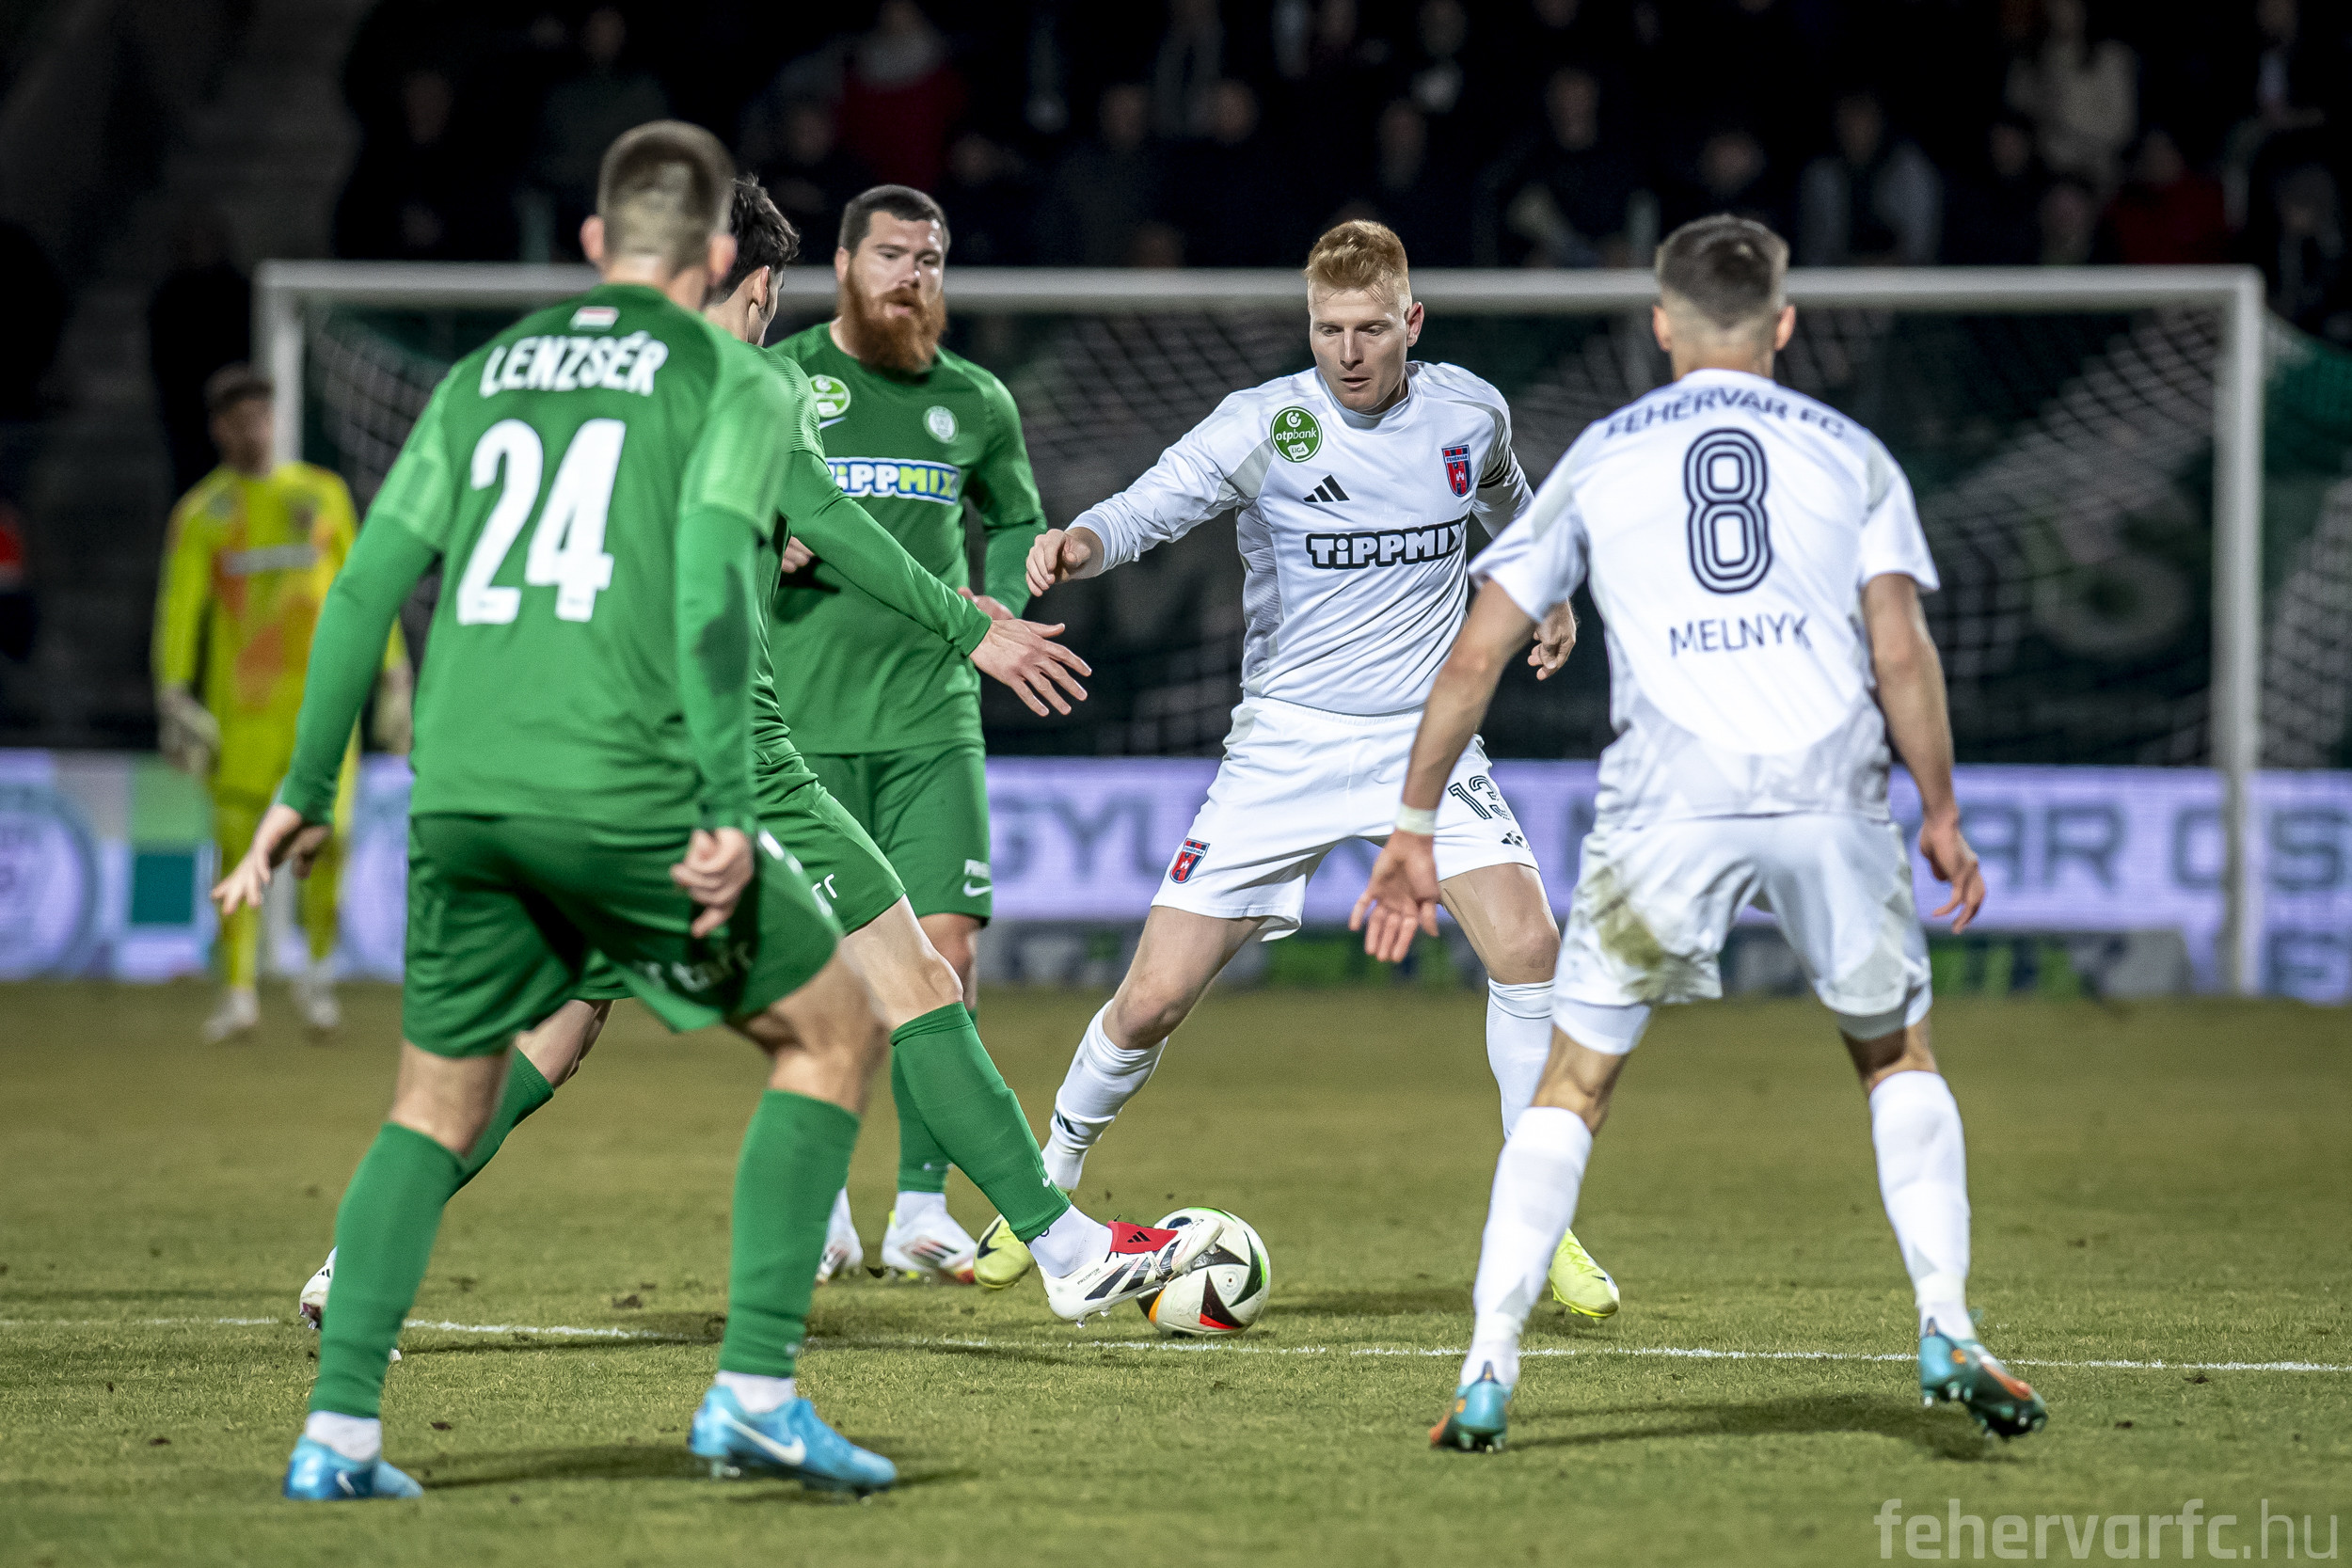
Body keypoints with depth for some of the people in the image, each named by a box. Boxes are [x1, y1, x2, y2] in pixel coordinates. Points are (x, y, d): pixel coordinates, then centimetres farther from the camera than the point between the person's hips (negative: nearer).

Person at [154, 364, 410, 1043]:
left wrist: (394, 675, 7)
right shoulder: (202, 512, 1)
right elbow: (179, 608, -6)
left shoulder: (322, 494, 8)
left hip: (323, 693, 1)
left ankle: (318, 975, 13)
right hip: (240, 702, -1)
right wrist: (173, 700, -16)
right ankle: (238, 993, 10)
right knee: (237, 842, -2)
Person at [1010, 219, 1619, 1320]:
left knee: (1525, 948, -19)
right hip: (1285, 746, -2)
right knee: (1154, 997, -4)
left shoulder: (1469, 411, 0)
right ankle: (1047, 1190, 22)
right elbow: (1150, 508, -25)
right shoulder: (1265, 424, -11)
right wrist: (1080, 542, -45)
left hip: (1426, 736, 2)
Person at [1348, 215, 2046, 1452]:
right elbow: (1901, 655, 2)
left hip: (1667, 803, 0)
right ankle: (1947, 1332, 7)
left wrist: (1414, 826, 20)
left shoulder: (1599, 457, 16)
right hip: (1832, 793, 0)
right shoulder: (1847, 453, 14)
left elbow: (1474, 657, 14)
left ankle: (1488, 1375, 0)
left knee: (1573, 1085, 9)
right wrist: (1940, 813, 13)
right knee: (1898, 1057, 20)